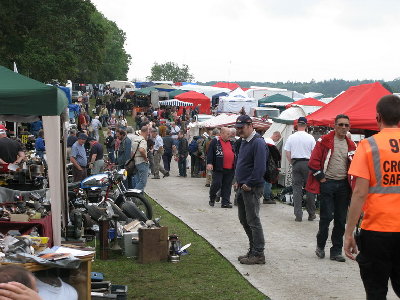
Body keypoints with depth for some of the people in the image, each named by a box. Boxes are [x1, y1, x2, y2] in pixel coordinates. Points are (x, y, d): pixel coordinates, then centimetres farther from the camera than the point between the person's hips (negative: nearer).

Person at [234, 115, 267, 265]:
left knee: (253, 221, -6)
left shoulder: (258, 143, -18)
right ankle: (253, 249, 25)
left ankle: (258, 254, 1)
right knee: (244, 219, 15)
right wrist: (238, 181, 15)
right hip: (242, 187, 10)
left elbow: (260, 168, -24)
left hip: (252, 189, -10)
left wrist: (249, 184, -18)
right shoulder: (243, 142, 14)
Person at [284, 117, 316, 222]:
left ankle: (298, 215, 1)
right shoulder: (310, 138, -5)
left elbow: (287, 153, 4)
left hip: (296, 163, 2)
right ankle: (311, 214, 11)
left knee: (297, 188, 4)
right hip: (307, 163, -2)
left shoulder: (291, 137, 1)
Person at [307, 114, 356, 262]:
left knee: (341, 219, 5)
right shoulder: (325, 141, -3)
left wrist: (350, 181, 7)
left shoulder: (351, 145, 10)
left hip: (343, 185, 4)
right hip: (327, 183, -4)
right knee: (326, 216, -6)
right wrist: (321, 177, -7)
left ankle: (336, 251, 12)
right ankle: (320, 246, 14)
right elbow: (313, 161, -6)